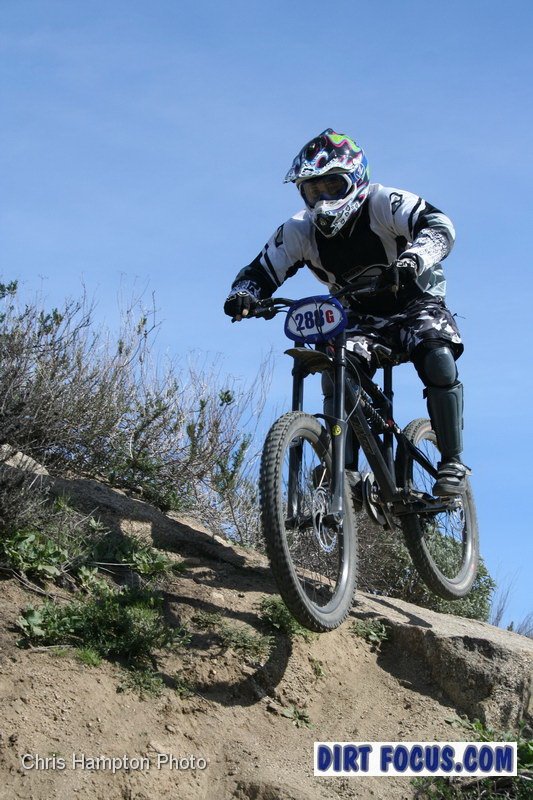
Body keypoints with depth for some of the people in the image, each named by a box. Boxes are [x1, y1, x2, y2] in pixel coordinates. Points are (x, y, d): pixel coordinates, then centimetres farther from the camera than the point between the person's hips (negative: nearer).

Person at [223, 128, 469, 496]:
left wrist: (412, 258, -58)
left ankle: (453, 462, -17)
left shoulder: (382, 203, -22)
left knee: (438, 362, -30)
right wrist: (243, 295, -35)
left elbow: (439, 225, -36)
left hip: (417, 304, -3)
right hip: (363, 319, 3)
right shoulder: (300, 231, -11)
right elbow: (260, 270, -11)